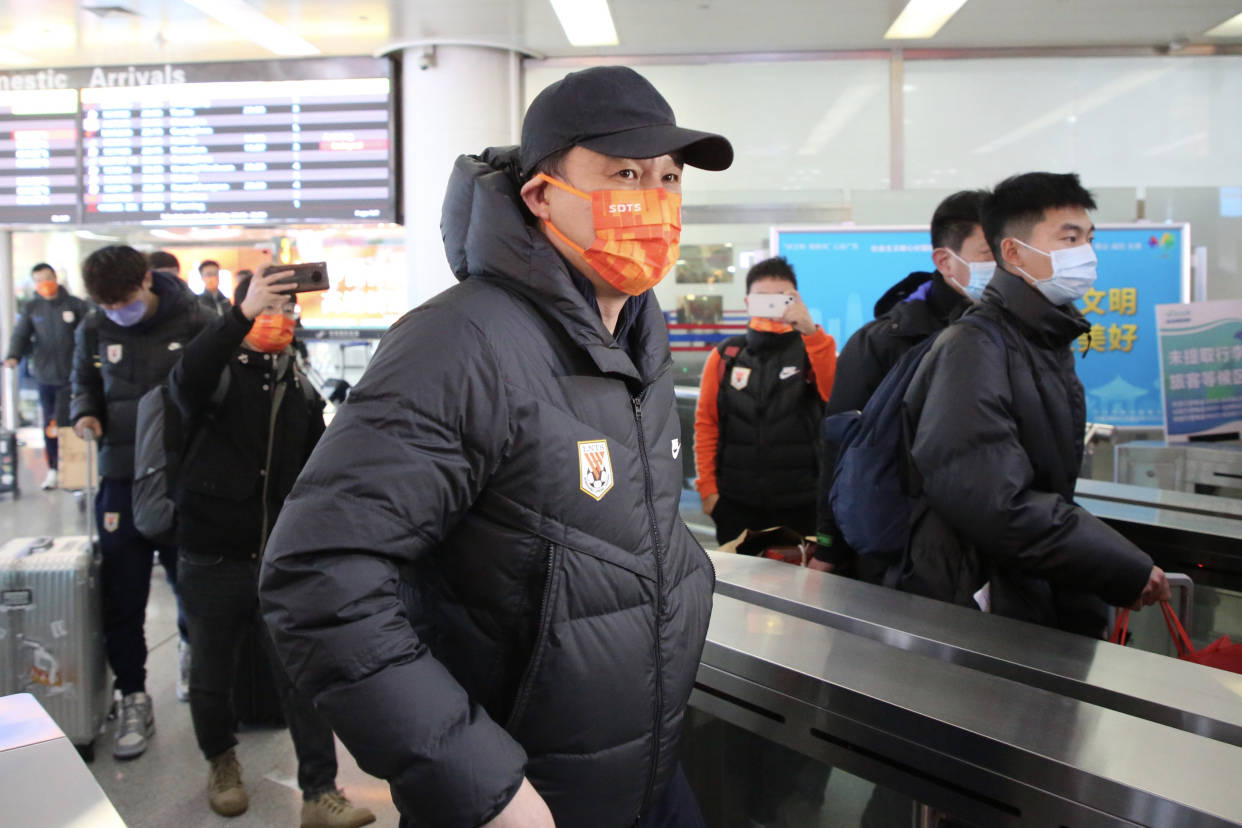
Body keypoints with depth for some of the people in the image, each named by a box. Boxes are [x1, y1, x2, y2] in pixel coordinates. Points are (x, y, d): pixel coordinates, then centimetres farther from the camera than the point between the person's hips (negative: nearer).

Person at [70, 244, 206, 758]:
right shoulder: (94, 329, 4)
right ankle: (133, 699, 20)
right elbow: (85, 383, 19)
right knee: (122, 596, 5)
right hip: (122, 475, 2)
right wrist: (84, 413, -2)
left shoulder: (193, 320, -6)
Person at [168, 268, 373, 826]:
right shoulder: (219, 373, -4)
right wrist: (242, 313, -39)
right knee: (212, 675, 15)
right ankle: (221, 762, 41)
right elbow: (186, 378, -31)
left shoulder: (301, 389, 9)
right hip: (212, 561, -2)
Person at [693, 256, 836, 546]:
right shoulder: (725, 356, 4)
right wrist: (708, 487, 0)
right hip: (736, 502, 1)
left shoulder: (813, 349, 1)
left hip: (800, 504, -1)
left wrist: (811, 331, -28)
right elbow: (706, 423, 6)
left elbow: (838, 394, -18)